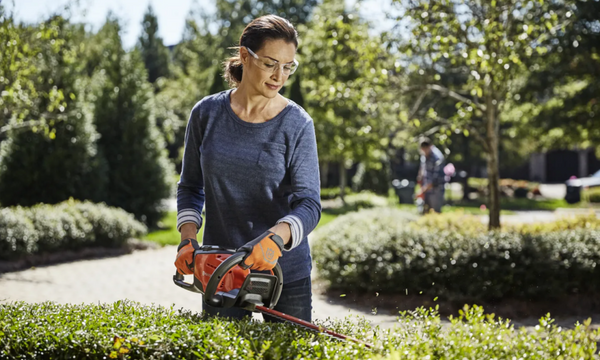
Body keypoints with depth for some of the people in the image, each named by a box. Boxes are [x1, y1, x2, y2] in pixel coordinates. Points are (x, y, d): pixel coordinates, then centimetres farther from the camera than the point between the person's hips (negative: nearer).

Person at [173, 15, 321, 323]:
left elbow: (309, 203, -15)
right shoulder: (207, 113, 0)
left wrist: (275, 239, -33)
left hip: (285, 272, -1)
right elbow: (190, 187, 10)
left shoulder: (297, 124, -8)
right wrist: (188, 238, -6)